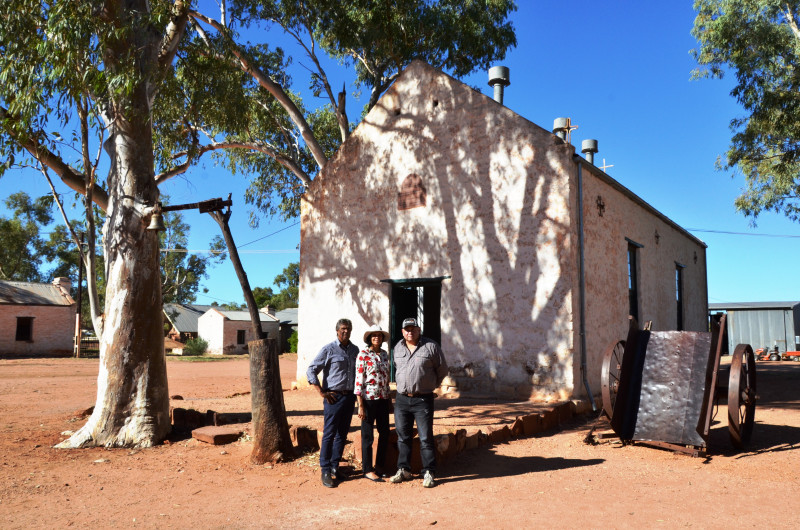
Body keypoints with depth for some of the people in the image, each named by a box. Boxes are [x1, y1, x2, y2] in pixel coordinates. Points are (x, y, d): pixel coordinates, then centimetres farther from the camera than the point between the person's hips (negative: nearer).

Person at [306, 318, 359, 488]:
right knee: (329, 434, -4)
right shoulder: (328, 349, -5)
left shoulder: (355, 350, 11)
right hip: (334, 397, -5)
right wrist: (322, 392, -10)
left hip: (349, 397, 5)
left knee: (342, 434, 10)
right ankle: (325, 471, 2)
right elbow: (311, 371, -6)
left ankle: (335, 467, 20)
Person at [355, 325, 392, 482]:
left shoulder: (384, 354, 10)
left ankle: (379, 467, 25)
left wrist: (390, 399, 15)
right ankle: (368, 470, 12)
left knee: (385, 434, 11)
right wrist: (360, 405, -14)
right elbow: (358, 381, -11)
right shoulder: (363, 355, -8)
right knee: (367, 436, 3)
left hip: (383, 399, 6)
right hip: (368, 399, -6)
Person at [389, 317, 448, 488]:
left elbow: (442, 369, 6)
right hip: (401, 399, 4)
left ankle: (429, 473, 5)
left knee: (426, 438, -3)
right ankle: (404, 470, 22)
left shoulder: (431, 346, -4)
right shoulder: (398, 348, 10)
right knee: (403, 437, 11)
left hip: (423, 399, -4)